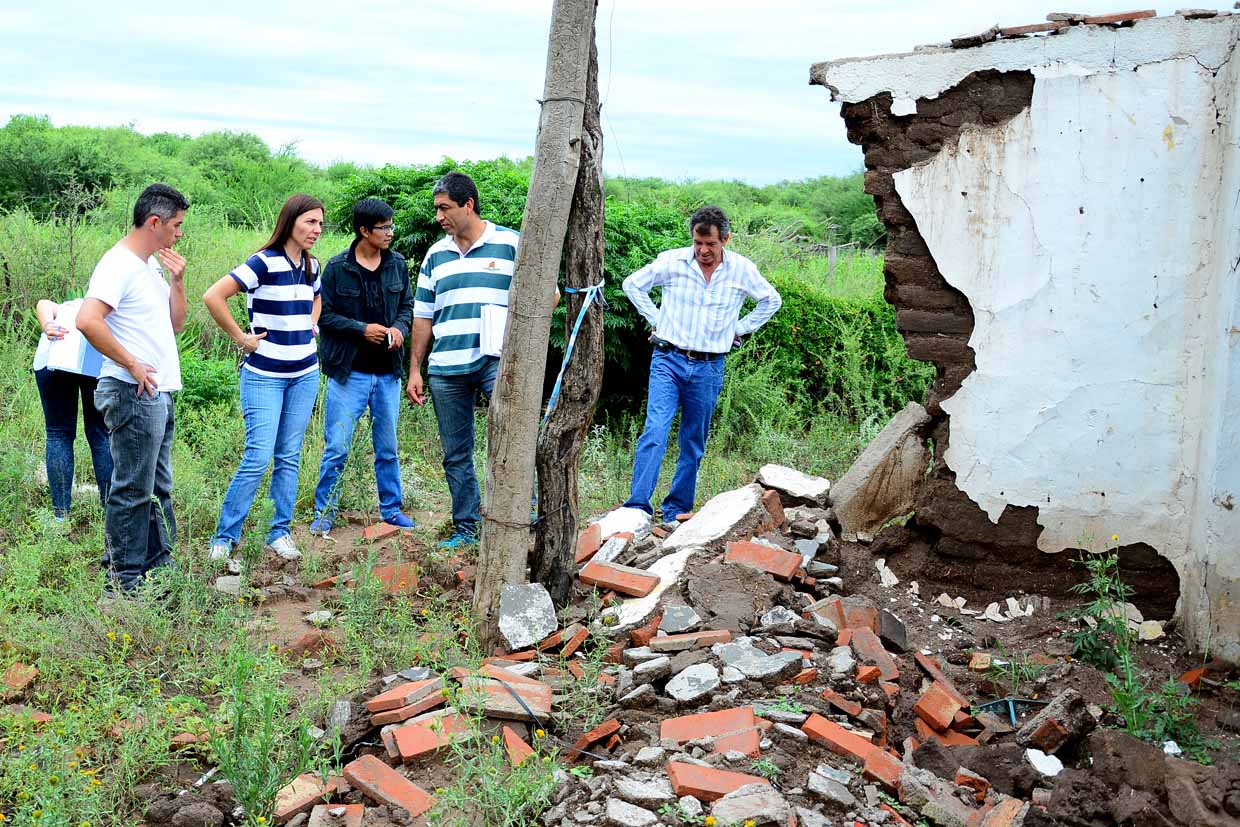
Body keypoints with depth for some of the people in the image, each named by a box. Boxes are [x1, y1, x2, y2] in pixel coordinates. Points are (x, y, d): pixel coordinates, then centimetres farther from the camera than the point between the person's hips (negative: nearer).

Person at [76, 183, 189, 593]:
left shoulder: (153, 265, 15)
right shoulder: (119, 265, -14)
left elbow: (175, 325, 19)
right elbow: (87, 321, -26)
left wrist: (177, 281, 5)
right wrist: (132, 364, -19)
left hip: (159, 394, 10)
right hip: (134, 394, -10)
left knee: (157, 487, 16)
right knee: (133, 490, -2)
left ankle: (157, 564, 27)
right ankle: (124, 579, 6)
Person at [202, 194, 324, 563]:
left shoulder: (312, 266, 8)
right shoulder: (263, 263, -14)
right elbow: (213, 296, -20)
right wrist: (240, 338, -15)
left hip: (305, 374, 6)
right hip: (264, 376, -6)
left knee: (289, 457, 9)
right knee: (258, 457, -9)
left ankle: (280, 532, 19)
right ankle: (225, 536, 4)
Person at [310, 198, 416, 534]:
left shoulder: (398, 264, 4)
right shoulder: (337, 267, -7)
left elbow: (408, 305, 12)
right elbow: (324, 314, -5)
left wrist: (400, 327, -8)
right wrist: (362, 329, -15)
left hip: (387, 372, 4)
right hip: (349, 372, -4)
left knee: (388, 448, 14)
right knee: (337, 448, 0)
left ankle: (391, 508, 27)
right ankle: (324, 512, 15)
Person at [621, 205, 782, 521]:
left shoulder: (742, 270, 0)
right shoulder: (672, 261, -4)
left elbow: (771, 300, 17)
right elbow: (633, 284, 10)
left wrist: (739, 329, 10)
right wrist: (656, 320, 5)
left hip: (708, 367, 2)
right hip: (668, 360, -2)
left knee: (693, 445, 7)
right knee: (655, 431, -17)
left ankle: (676, 513, 17)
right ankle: (637, 507, -18)